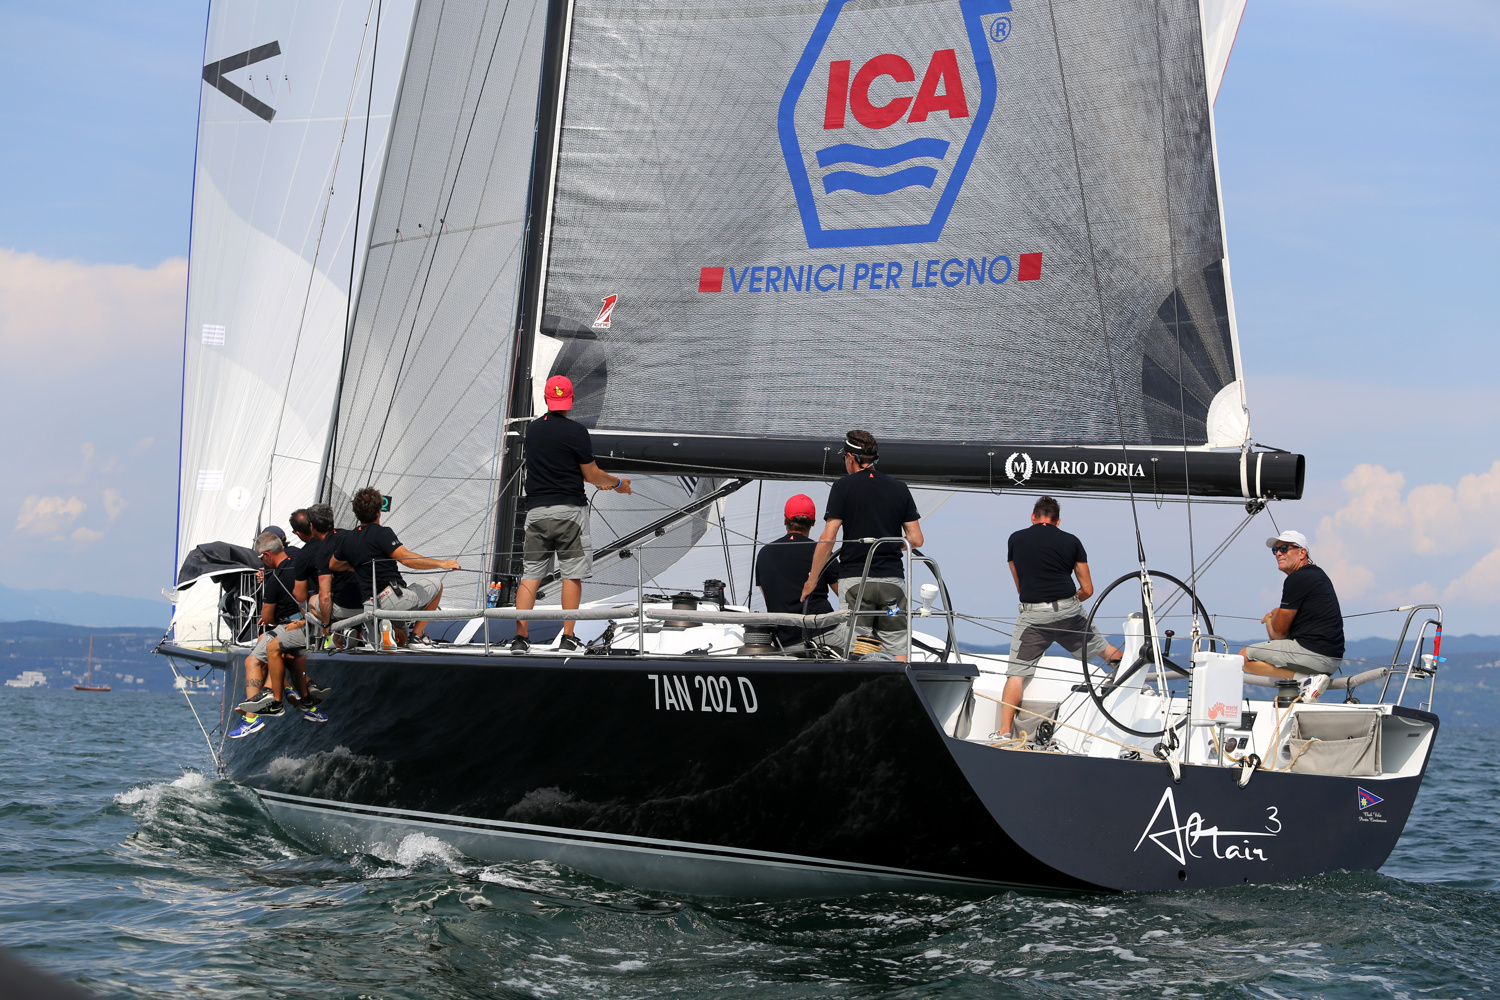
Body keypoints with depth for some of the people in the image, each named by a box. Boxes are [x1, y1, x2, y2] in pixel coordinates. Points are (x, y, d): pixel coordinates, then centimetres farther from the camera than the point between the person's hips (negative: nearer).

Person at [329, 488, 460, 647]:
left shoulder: (346, 539, 12)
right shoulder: (381, 533, -8)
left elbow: (333, 565, 30)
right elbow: (406, 559, -18)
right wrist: (441, 563, -14)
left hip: (368, 606, 7)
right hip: (392, 597, -7)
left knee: (401, 642, 27)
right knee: (435, 585, 16)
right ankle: (417, 635, 5)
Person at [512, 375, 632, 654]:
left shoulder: (532, 429, 11)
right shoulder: (576, 431, -8)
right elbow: (591, 474, -3)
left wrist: (598, 480, 30)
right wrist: (617, 483, 17)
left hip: (536, 511, 4)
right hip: (569, 510, -4)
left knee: (530, 576, 4)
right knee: (572, 575, 1)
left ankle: (521, 637, -2)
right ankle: (568, 637, 0)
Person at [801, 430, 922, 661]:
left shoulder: (843, 487, -2)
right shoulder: (900, 489, 8)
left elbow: (828, 539, -6)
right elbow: (916, 540, 6)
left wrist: (812, 578, 3)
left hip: (854, 579, -2)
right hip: (893, 579, 3)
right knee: (898, 653, 3)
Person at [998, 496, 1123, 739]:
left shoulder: (1016, 540, 11)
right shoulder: (1071, 541, 9)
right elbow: (1088, 590, 12)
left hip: (1032, 613, -1)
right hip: (1069, 610, 1)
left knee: (1016, 673, -2)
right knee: (1102, 648, 24)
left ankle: (1005, 733, -12)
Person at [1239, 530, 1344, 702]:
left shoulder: (1297, 579, -11)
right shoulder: (1317, 574, 20)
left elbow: (1280, 629, -6)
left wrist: (1272, 616, 14)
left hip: (1314, 653, -10)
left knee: (1245, 656, -5)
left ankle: (1306, 680, -17)